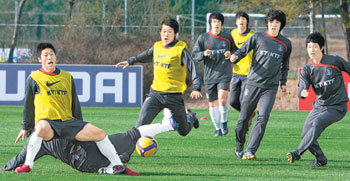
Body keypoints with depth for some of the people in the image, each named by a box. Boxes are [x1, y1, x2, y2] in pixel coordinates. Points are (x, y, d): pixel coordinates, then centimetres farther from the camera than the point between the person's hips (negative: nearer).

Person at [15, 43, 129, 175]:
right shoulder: (34, 78, 8)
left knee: (99, 133, -11)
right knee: (42, 129, -42)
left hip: (68, 120, 4)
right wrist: (25, 128, 18)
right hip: (46, 121, -4)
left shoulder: (67, 77, 19)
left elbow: (75, 104, 25)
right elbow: (28, 105, 16)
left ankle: (117, 164, 2)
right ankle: (27, 165, -33)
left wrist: (80, 128, 24)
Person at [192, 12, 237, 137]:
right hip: (209, 75, 2)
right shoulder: (203, 38, 2)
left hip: (224, 74, -1)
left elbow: (236, 51, 18)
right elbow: (194, 56, 2)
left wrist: (231, 54, -5)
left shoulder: (227, 38, 5)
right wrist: (203, 54, -19)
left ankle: (224, 122, 5)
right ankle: (218, 129, 20)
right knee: (212, 104, 4)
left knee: (222, 99, -20)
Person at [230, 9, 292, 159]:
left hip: (271, 87, 1)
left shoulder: (285, 44, 11)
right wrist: (235, 57, -17)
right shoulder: (257, 37, 4)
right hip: (253, 83, -1)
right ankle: (239, 149, 22)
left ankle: (250, 151, -16)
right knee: (243, 118, 1)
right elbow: (243, 50, 4)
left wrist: (283, 82, 25)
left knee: (263, 117, -16)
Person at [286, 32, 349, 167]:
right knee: (305, 134, -4)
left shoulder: (335, 61, -10)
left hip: (337, 107, -5)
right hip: (320, 105, 5)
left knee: (317, 122, -30)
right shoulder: (307, 69, -1)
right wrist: (302, 93, -40)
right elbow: (302, 88, -14)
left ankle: (298, 153, -34)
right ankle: (320, 159, 19)